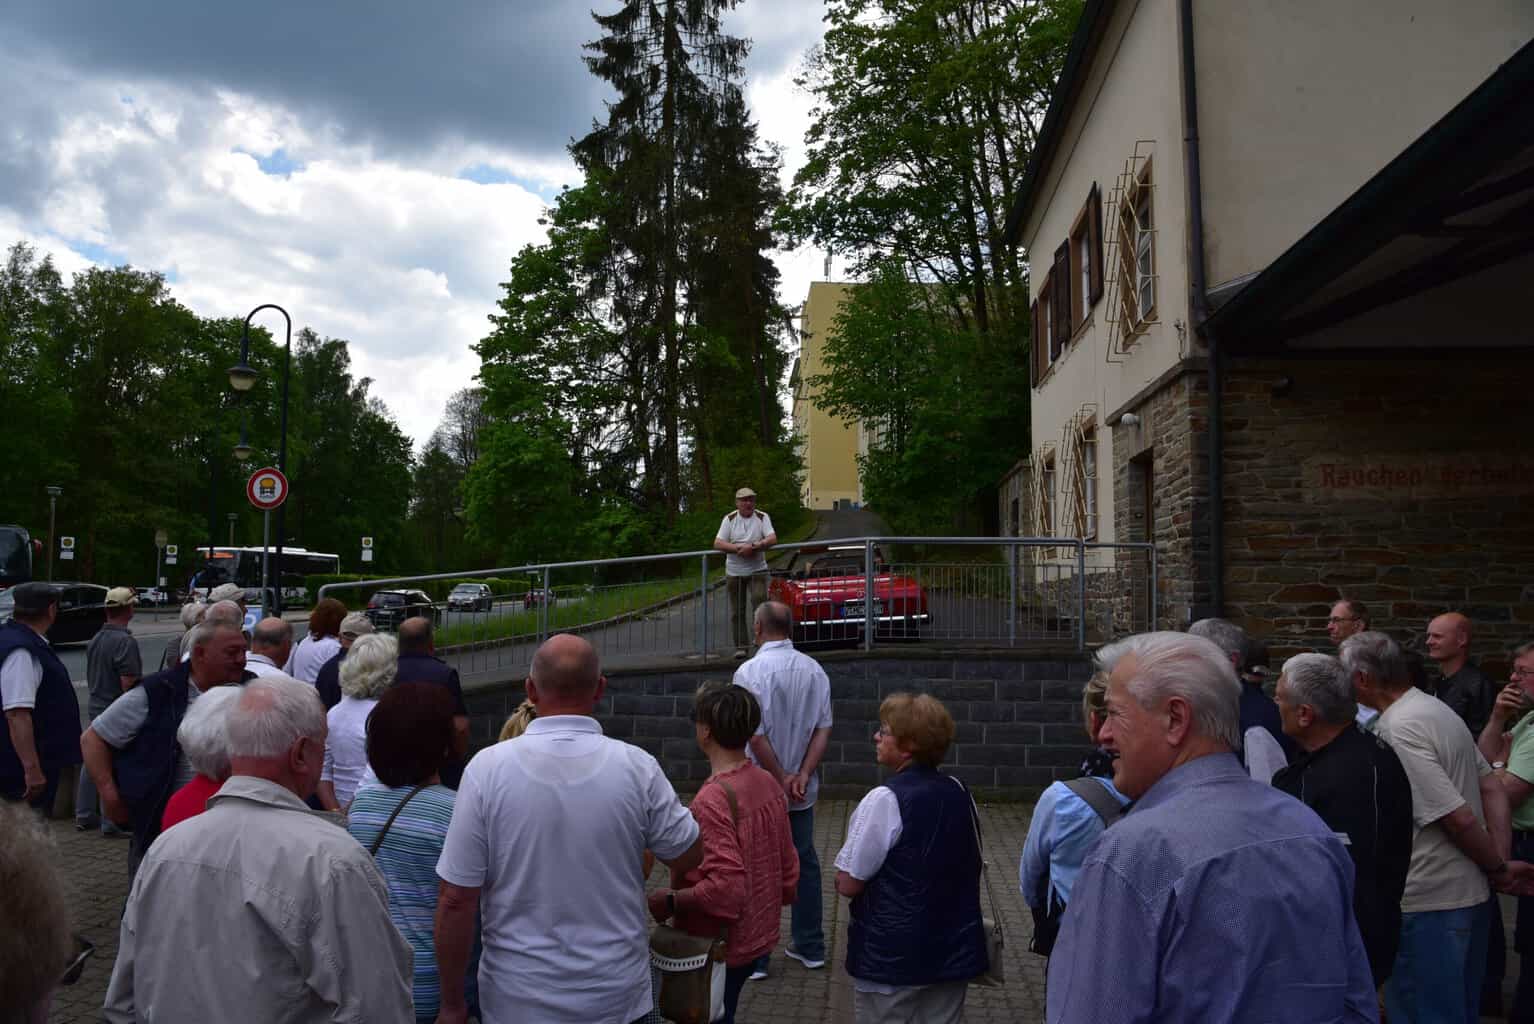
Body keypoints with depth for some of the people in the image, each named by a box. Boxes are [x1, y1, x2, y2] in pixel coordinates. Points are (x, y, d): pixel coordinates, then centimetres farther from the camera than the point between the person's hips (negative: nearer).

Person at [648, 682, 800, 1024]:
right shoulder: (769, 784, -1)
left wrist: (669, 901, -16)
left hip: (719, 948, -7)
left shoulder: (713, 797, -26)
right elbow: (788, 868, 6)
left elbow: (726, 887, -29)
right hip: (756, 937, 8)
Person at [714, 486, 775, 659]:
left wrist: (753, 547, -24)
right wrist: (738, 548, -20)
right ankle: (740, 646, 12)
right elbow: (717, 544, -7)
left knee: (759, 600, -21)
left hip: (757, 570, -1)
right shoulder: (729, 519, 2)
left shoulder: (762, 517, 2)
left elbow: (772, 539, -11)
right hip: (734, 572, 1)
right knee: (737, 611, 4)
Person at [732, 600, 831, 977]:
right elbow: (824, 728, -2)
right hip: (803, 792, 5)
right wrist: (802, 776, -6)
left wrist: (782, 780, -11)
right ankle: (810, 947, 26)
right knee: (805, 864, 16)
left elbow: (756, 737, -20)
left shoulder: (750, 672, -17)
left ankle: (755, 957, 13)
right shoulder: (814, 670, 1)